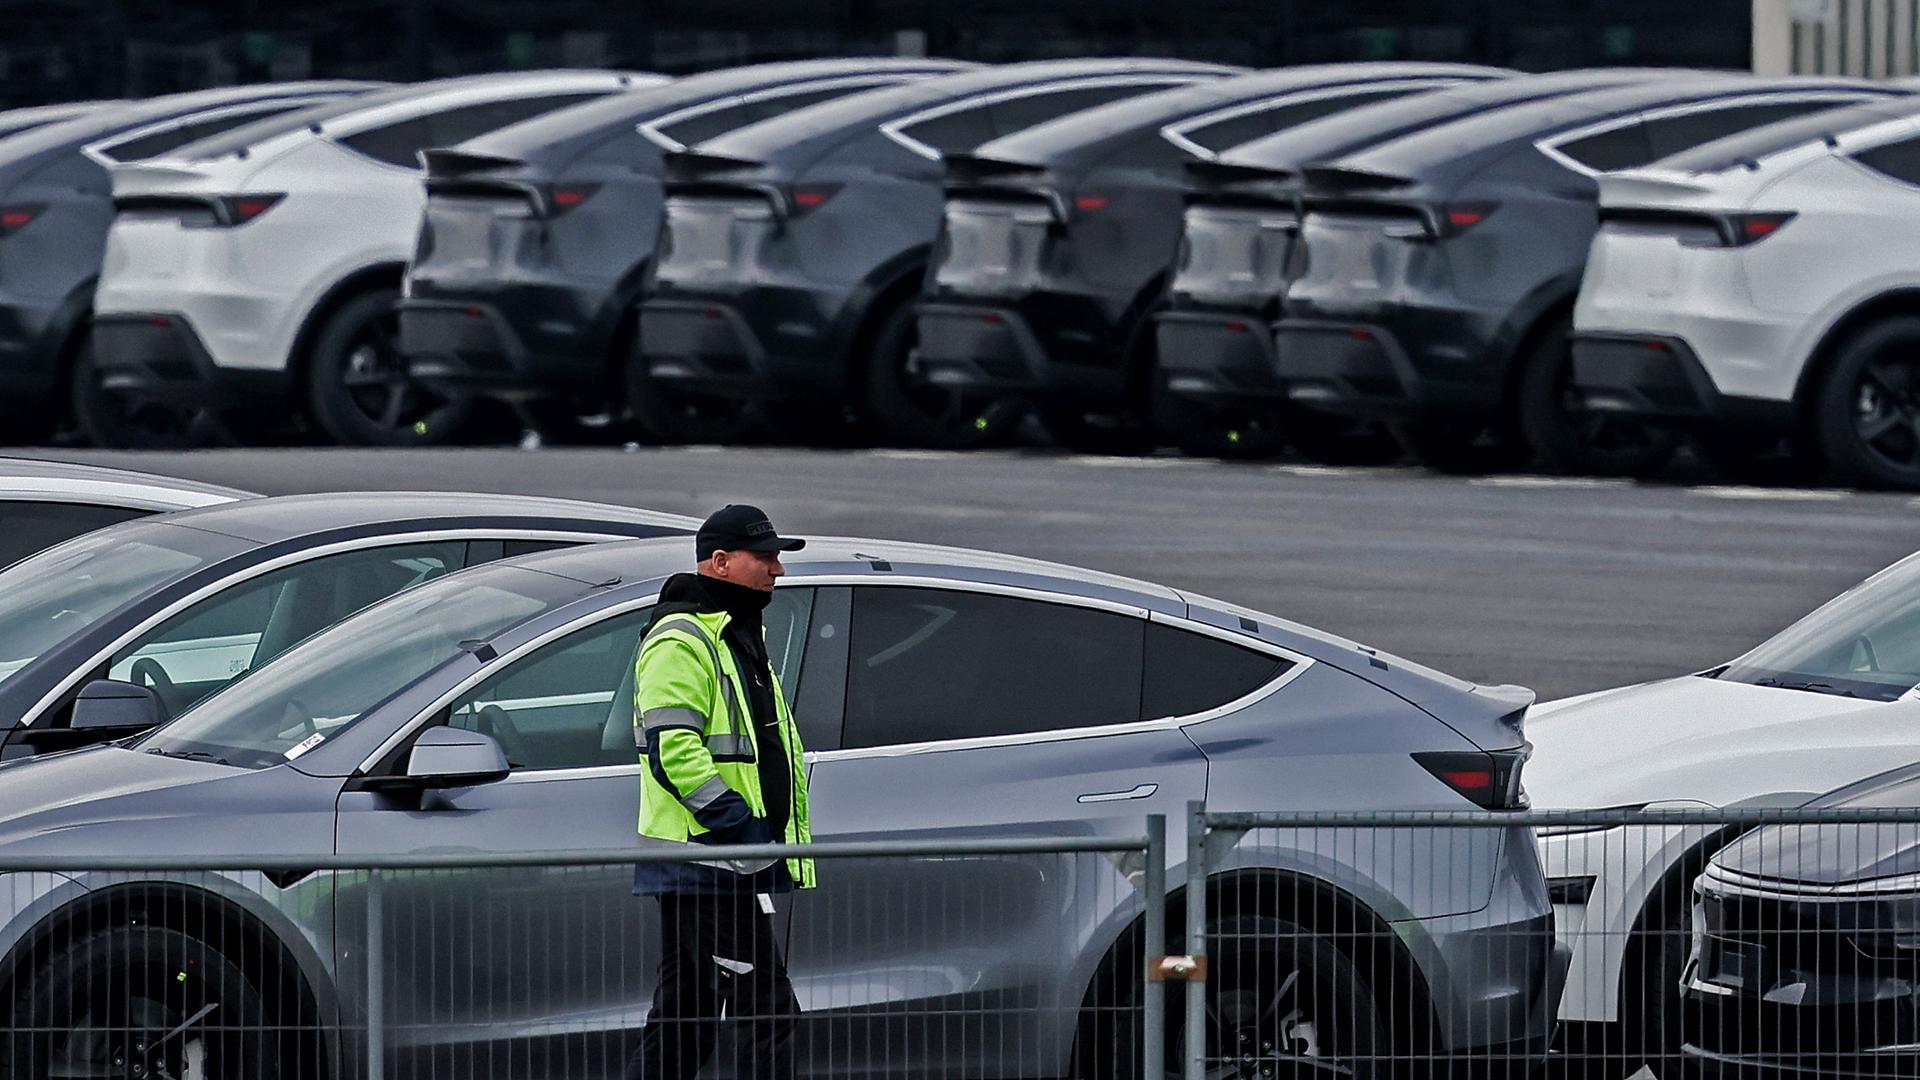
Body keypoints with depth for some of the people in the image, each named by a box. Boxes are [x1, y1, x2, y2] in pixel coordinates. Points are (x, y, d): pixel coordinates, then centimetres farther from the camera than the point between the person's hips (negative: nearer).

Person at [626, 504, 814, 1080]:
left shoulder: (742, 640, 22)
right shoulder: (680, 643, -11)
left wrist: (775, 839, 21)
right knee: (767, 1010, -13)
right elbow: (673, 750, -22)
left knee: (683, 1026, 12)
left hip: (726, 869, 11)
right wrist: (740, 824, -24)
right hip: (704, 867, -11)